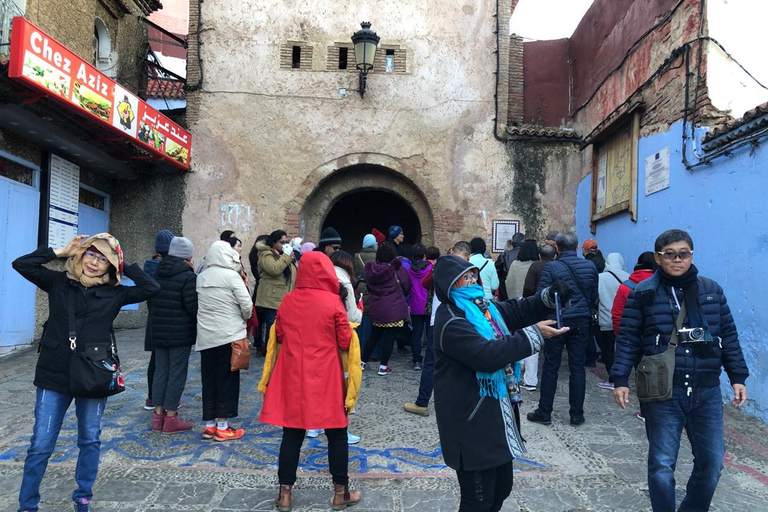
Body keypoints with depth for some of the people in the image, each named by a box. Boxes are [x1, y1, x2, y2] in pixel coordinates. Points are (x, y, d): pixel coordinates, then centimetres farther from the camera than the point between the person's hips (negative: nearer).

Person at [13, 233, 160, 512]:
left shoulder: (114, 294, 0)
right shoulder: (59, 283, 2)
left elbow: (152, 288, -6)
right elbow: (21, 264, -5)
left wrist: (125, 267, -5)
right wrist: (61, 251, -5)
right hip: (54, 375, 0)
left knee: (90, 441, 14)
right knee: (40, 445, 6)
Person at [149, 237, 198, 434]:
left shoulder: (158, 274, 8)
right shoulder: (188, 277, -16)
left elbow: (150, 302, 16)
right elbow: (193, 307, -19)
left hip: (158, 331, 7)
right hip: (181, 334, -7)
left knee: (161, 370, 14)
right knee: (177, 373, 1)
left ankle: (158, 415, 19)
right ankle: (170, 418, 7)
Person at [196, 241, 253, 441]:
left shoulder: (201, 277, 7)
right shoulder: (231, 276, -10)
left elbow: (197, 306, 7)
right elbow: (247, 305, -12)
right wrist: (244, 319, 8)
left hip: (205, 336, 6)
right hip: (229, 335, -5)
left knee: (209, 379, 12)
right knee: (227, 379, 3)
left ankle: (209, 425, 19)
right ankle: (222, 427, 8)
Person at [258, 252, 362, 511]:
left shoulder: (287, 301, -1)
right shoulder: (333, 302, -13)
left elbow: (278, 336, 10)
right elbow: (346, 342, -8)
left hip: (293, 377, 4)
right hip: (325, 378, -3)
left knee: (292, 433, 13)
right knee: (337, 434, 11)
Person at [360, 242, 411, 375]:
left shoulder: (370, 269, -1)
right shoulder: (397, 269, -11)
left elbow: (368, 287, 9)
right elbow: (406, 287, -4)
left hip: (376, 308, 4)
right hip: (394, 309, -4)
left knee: (374, 335, 19)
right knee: (389, 337, 4)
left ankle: (363, 361, 24)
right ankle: (383, 366, 8)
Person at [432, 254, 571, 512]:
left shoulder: (481, 306, 7)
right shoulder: (451, 322, -22)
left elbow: (517, 311, 12)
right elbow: (487, 355, -31)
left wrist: (549, 296, -7)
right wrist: (534, 335, -28)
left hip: (497, 411, 9)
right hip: (473, 420, -9)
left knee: (502, 487, 23)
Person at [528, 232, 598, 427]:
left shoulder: (551, 267, -11)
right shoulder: (590, 267, 2)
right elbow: (594, 296, 10)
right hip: (581, 323, 4)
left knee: (550, 367, 5)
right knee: (577, 367, 10)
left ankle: (544, 413, 12)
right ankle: (576, 414, 16)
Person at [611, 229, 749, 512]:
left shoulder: (712, 290, 6)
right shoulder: (642, 293, -3)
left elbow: (728, 336, 12)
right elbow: (628, 339, -3)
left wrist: (738, 377, 8)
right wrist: (620, 379, -9)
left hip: (706, 392, 3)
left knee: (712, 461, 11)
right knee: (662, 464, 3)